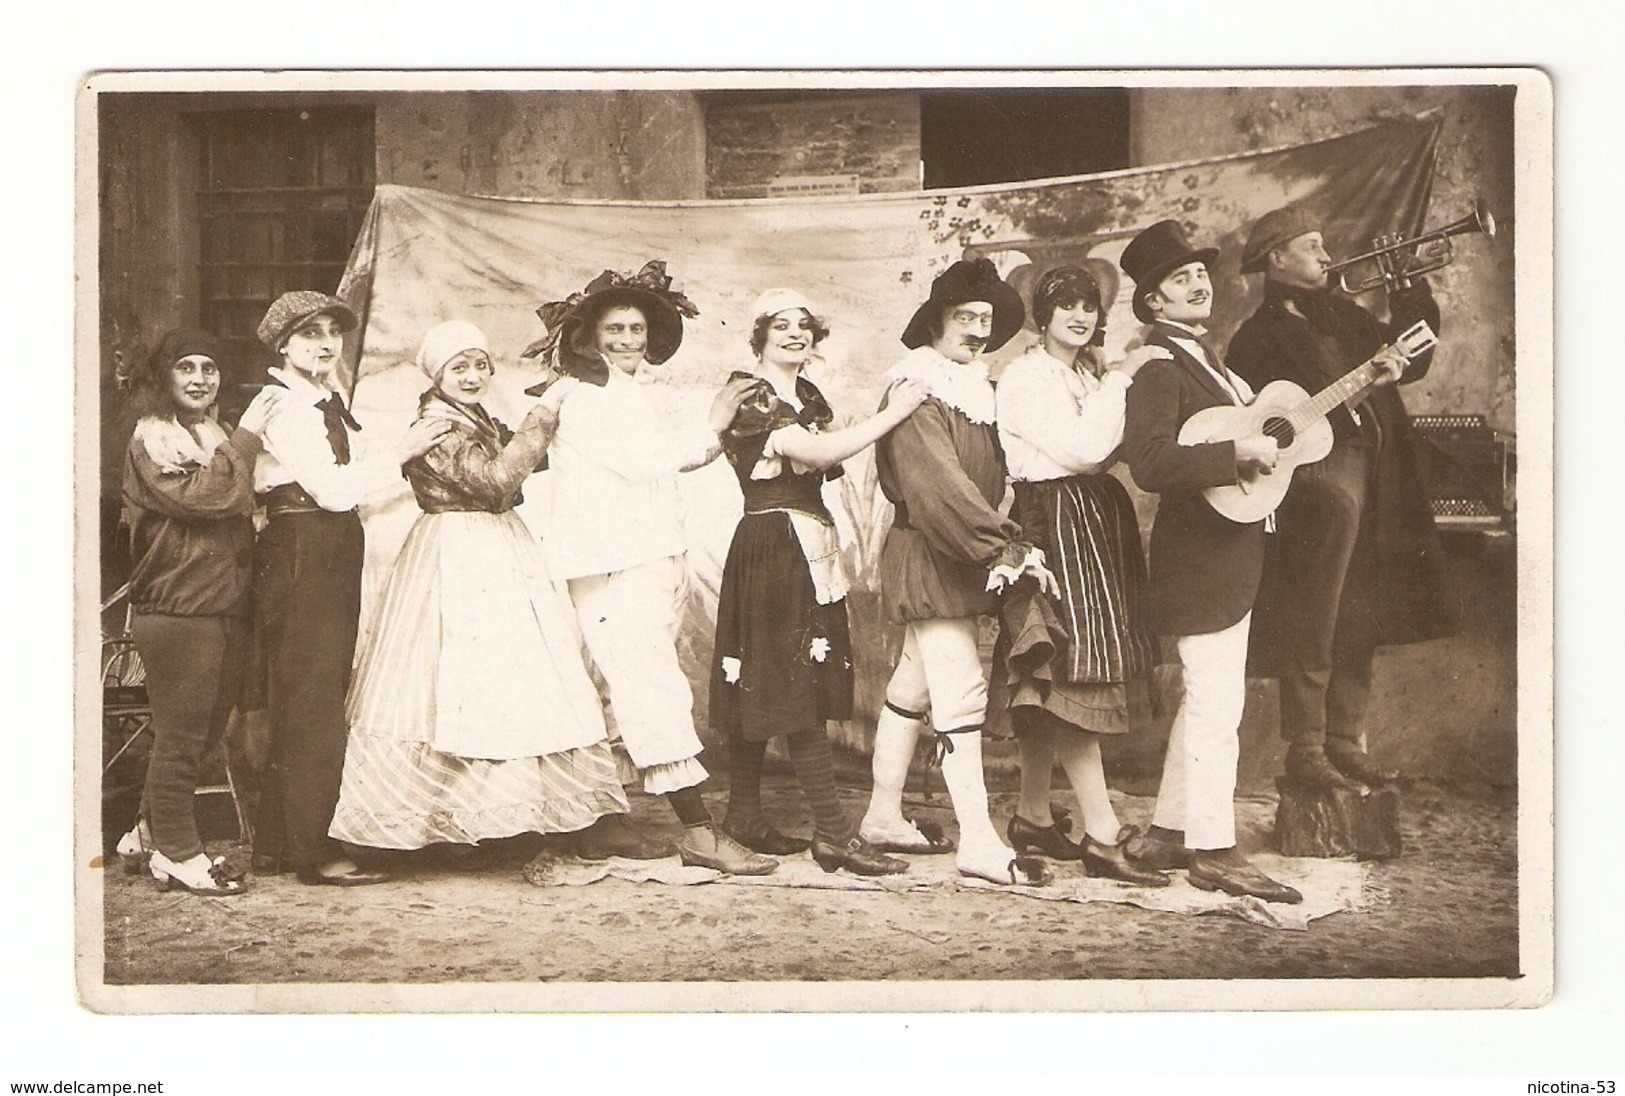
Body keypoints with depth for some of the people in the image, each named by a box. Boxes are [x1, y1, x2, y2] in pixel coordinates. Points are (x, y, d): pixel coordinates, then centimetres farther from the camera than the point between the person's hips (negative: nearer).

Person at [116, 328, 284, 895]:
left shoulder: (213, 435, 20)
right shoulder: (153, 439, -6)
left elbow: (240, 508, 27)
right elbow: (207, 496, -20)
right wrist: (246, 437, -15)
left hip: (223, 607, 9)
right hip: (176, 609, -9)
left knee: (207, 729, 12)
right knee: (181, 733, -4)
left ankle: (150, 832, 24)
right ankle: (177, 851, 5)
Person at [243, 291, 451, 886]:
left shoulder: (325, 403, 20)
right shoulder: (283, 406, -11)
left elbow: (349, 475, 18)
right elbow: (333, 487, -19)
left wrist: (408, 445, 8)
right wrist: (401, 451, -15)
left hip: (332, 556, 10)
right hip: (300, 558, -10)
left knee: (309, 702, 12)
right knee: (311, 704, -8)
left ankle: (277, 842, 19)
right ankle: (316, 851, -4)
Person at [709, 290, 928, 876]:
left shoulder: (809, 397, 17)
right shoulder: (751, 398, -10)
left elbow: (825, 465, 12)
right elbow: (817, 452, -21)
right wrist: (893, 412, -17)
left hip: (811, 548, 9)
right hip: (773, 548, -9)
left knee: (764, 687, 11)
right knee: (800, 686, -9)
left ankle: (744, 816, 16)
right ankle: (832, 832, -10)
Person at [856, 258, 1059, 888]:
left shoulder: (977, 389, 14)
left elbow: (989, 476, 16)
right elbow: (940, 483, -22)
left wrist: (1004, 544, 1)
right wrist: (1007, 546, -24)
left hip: (960, 562, 9)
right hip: (928, 558, -9)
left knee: (914, 688, 14)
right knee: (962, 692, -12)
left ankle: (883, 816, 23)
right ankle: (978, 842, -11)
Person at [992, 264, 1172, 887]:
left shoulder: (1091, 374, 19)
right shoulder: (1025, 377, -8)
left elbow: (1110, 451, 12)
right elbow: (1084, 448, -19)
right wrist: (1119, 378, -13)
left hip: (1100, 521, 9)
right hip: (1054, 524, -9)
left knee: (1049, 682, 11)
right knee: (1076, 676, -12)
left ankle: (1033, 817, 17)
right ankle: (1102, 835, -14)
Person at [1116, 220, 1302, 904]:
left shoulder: (1206, 360, 15)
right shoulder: (1160, 371, -16)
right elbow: (1150, 463, -29)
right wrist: (1240, 451, -27)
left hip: (1228, 558, 10)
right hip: (1200, 559, -10)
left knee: (1206, 702, 16)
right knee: (1218, 705, -6)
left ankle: (1166, 834, 24)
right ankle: (1214, 850, 1)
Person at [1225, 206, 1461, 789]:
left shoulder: (1341, 313, 18)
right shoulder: (1258, 337, -4)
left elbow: (1410, 362, 17)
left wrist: (1411, 293, 7)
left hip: (1374, 486, 7)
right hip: (1317, 488, -7)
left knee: (1358, 629, 10)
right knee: (1310, 632, -4)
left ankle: (1345, 743, 19)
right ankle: (1306, 750, 5)